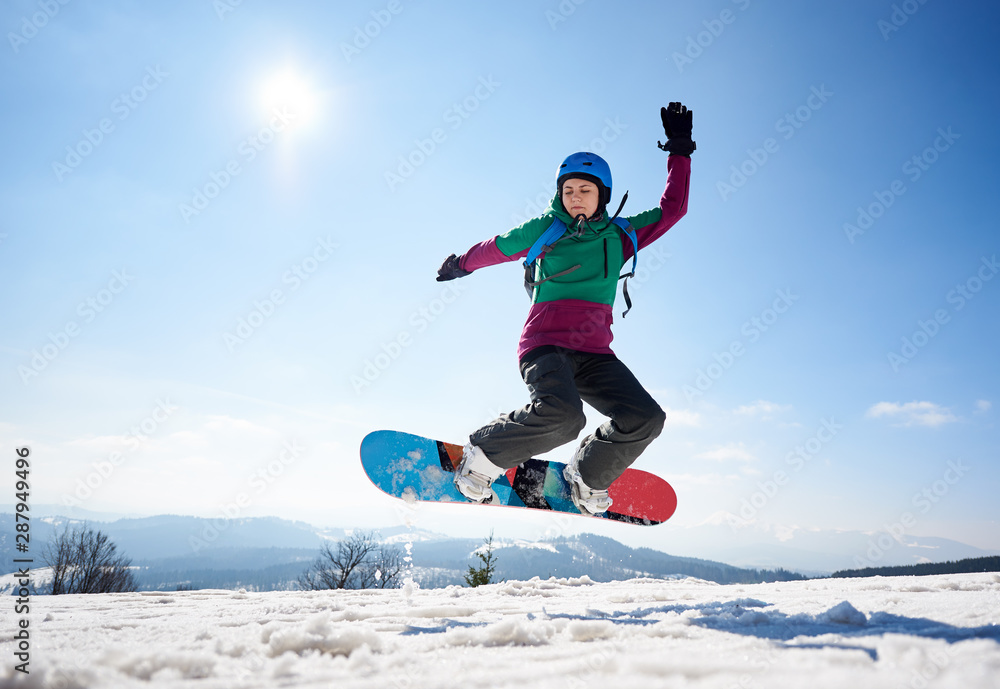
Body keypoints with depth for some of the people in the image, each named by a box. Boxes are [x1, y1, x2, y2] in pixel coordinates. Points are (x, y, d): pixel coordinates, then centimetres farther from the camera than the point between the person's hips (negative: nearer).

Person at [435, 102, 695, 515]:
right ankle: (484, 455, -7)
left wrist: (679, 149, 20)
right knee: (560, 414, -34)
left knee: (645, 418, -18)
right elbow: (493, 249, 23)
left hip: (594, 353, 4)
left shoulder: (620, 236, 13)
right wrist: (460, 264, 38)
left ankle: (587, 478, 10)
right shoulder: (544, 230, 7)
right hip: (546, 344, -4)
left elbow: (672, 208, 20)